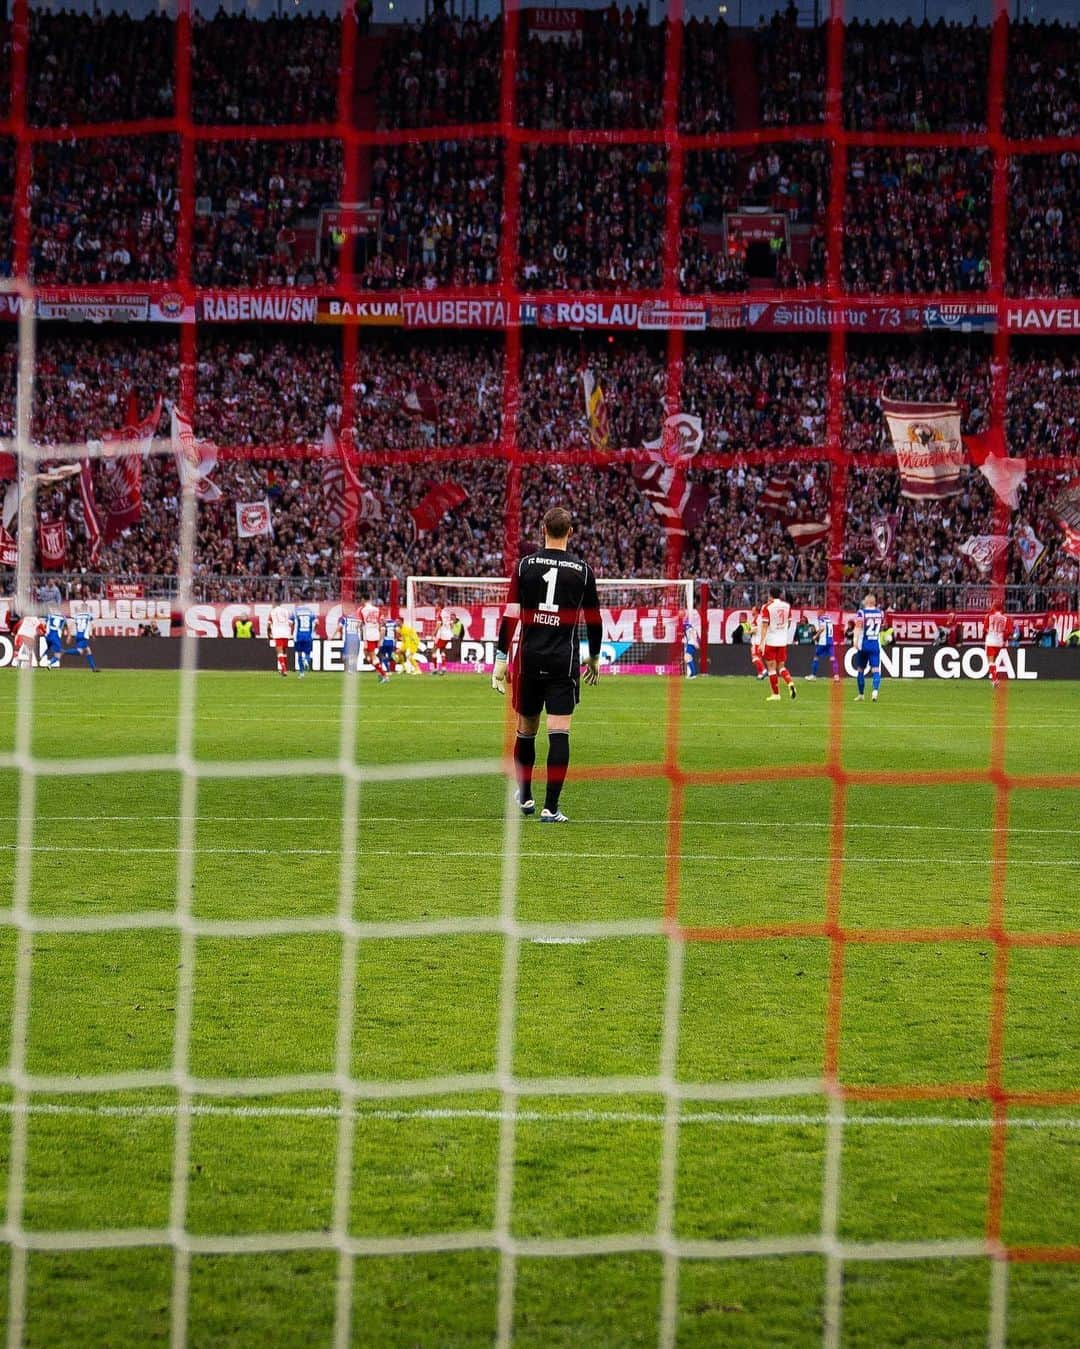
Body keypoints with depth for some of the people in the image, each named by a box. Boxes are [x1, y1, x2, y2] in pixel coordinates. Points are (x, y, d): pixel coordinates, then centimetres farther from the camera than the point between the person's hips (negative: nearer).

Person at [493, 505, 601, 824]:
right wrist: (594, 657, 23)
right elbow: (593, 619, 8)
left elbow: (511, 615, -2)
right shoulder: (582, 570, 1)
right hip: (564, 660, -1)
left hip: (530, 657, 1)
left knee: (526, 730, 15)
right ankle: (550, 807, -11)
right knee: (559, 733, -5)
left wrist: (501, 659, 2)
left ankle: (524, 797, 31)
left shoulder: (525, 565, 1)